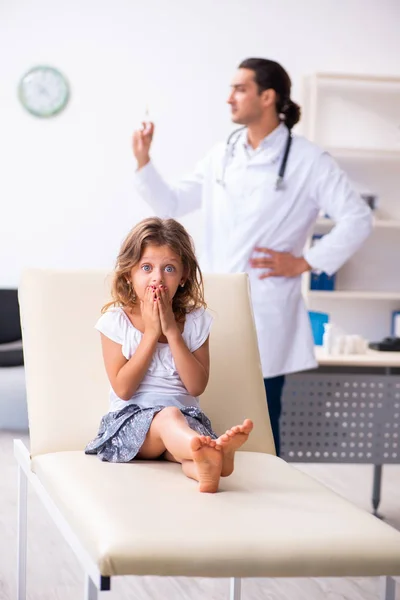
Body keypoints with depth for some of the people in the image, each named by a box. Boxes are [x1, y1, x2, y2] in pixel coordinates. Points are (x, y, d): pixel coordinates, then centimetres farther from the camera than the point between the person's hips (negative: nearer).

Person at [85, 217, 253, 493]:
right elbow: (123, 388, -7)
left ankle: (205, 464, -71)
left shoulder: (195, 320, 8)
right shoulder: (116, 320, 2)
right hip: (133, 416, -2)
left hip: (186, 416, 2)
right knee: (168, 417, -37)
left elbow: (197, 386, -3)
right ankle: (208, 449, -70)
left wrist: (172, 332, -9)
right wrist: (151, 333, -10)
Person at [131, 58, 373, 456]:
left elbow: (358, 219, -6)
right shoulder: (221, 156, 11)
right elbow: (172, 205, 13)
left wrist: (305, 262, -10)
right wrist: (143, 162, 0)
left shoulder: (308, 161, -5)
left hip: (265, 312, -5)